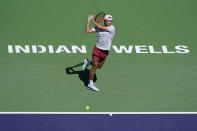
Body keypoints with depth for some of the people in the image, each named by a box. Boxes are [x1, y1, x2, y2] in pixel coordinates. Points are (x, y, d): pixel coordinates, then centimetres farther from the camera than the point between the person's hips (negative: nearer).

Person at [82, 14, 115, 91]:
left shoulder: (112, 28, -10)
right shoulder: (98, 28, -6)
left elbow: (99, 27, -18)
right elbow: (87, 31, -10)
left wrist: (93, 20, -9)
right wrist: (88, 21, -11)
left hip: (105, 52, 3)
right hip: (97, 49, -3)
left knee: (99, 66, 18)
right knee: (94, 67, -4)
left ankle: (88, 62, 44)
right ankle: (90, 84, 6)